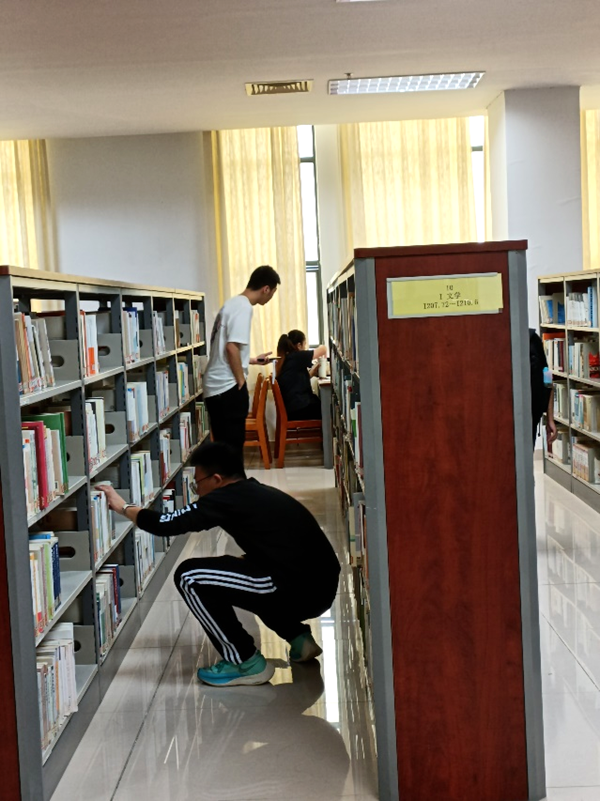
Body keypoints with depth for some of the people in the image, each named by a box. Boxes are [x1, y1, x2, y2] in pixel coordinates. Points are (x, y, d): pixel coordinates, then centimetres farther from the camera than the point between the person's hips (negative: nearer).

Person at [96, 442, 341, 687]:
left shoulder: (226, 499, -6)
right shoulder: (260, 494, 19)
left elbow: (165, 525, -5)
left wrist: (123, 507, 10)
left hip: (296, 591, -10)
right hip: (321, 590, 10)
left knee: (189, 576, -5)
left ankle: (246, 663, 2)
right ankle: (299, 638, 24)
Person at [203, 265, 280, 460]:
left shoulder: (232, 304, 18)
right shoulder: (243, 307, -11)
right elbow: (232, 348, -21)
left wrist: (252, 360, 36)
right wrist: (241, 382, -12)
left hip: (215, 387, 9)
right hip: (228, 387, -9)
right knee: (233, 447, -3)